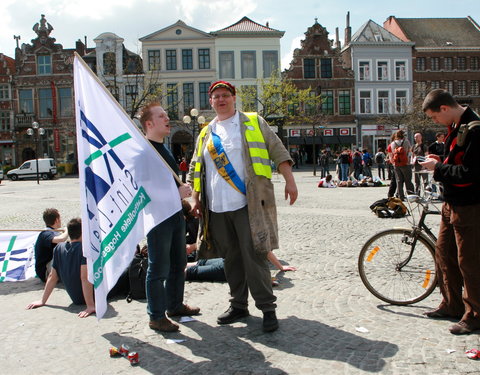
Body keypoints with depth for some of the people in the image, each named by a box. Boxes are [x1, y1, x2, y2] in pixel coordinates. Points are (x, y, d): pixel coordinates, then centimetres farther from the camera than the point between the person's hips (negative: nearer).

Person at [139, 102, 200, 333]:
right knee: (159, 268, -2)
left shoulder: (164, 148, 17)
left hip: (175, 214, 10)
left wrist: (183, 194, 18)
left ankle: (174, 305, 34)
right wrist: (176, 192, -22)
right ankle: (156, 316, 10)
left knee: (178, 263, 18)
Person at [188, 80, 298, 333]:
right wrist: (195, 198, 12)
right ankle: (238, 305, 23)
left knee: (254, 257, -7)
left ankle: (267, 309, 4)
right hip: (217, 209, 4)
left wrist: (289, 181, -7)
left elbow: (278, 151, 2)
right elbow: (195, 169, 20)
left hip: (247, 205, -4)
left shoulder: (254, 123, 7)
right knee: (231, 259, 10)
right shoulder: (205, 134, 18)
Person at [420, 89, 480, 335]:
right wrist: (440, 161, 4)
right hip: (452, 203, 10)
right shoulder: (456, 126, 11)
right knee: (444, 254, 15)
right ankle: (452, 305, 30)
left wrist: (438, 168, -14)